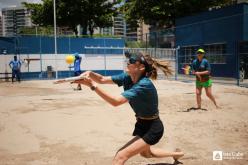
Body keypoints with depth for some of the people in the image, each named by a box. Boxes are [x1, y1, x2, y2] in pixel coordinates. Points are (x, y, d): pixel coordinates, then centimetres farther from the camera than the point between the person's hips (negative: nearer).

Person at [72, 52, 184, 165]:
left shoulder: (144, 84, -32)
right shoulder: (127, 78, -8)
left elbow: (116, 101, -40)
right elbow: (102, 79, -7)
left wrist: (93, 85, -43)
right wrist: (90, 74, -28)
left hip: (152, 128, -9)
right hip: (142, 125, 9)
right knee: (145, 152, 33)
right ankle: (177, 154, 57)